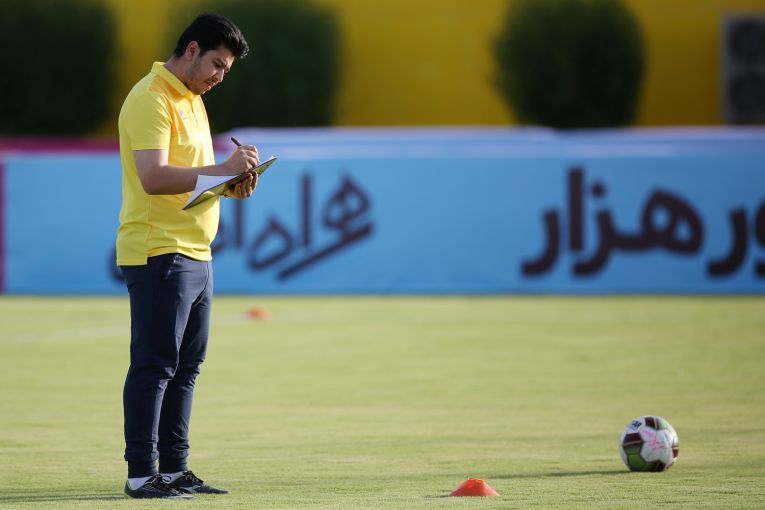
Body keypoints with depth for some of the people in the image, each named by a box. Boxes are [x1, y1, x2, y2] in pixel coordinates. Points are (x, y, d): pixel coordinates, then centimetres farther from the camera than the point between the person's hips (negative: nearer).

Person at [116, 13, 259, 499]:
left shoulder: (192, 100, 19)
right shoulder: (152, 99, -13)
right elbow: (153, 177, -23)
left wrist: (232, 185, 7)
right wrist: (222, 169, -24)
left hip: (196, 254, 10)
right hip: (158, 254, -10)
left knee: (186, 366, 11)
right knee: (154, 365, -7)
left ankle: (173, 468, 17)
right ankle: (142, 474, -4)